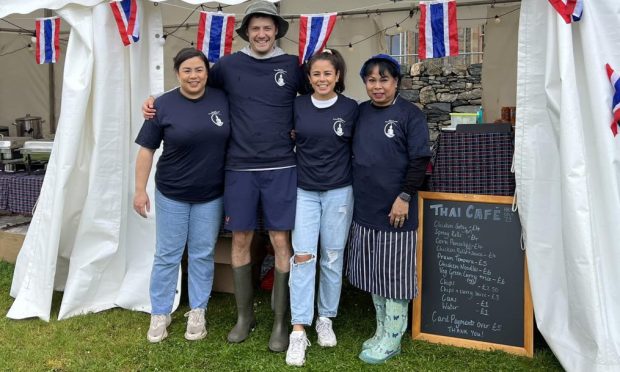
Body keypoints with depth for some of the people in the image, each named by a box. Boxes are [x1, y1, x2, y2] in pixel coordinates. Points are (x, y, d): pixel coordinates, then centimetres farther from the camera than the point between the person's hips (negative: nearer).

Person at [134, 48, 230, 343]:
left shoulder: (222, 100, -3)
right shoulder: (163, 105, -7)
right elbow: (146, 149, -4)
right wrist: (140, 190, -6)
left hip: (211, 195, 1)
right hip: (171, 194, -1)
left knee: (202, 254, 12)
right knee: (167, 255, 9)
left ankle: (197, 312, 28)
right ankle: (159, 313, 25)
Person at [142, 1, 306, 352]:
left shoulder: (293, 66, 5)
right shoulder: (229, 65, 6)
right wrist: (158, 102, 8)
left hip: (281, 168, -1)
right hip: (240, 168, 1)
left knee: (281, 241, 0)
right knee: (240, 240, 7)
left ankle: (281, 321, 14)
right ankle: (245, 314, 25)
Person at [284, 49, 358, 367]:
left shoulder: (351, 108, -1)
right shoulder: (297, 106, 2)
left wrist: (356, 182, -2)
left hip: (339, 192, 0)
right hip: (304, 191, 0)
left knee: (332, 257, 9)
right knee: (302, 256, -7)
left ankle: (326, 319, 26)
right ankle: (298, 331, -1)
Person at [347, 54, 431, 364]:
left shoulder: (410, 114, -6)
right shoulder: (360, 112, 10)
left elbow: (419, 160, -10)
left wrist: (405, 197, -16)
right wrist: (352, 194, 11)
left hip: (394, 209, -6)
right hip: (365, 209, 6)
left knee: (394, 273, 4)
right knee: (374, 273, 14)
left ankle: (393, 338, 18)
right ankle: (382, 330, 30)